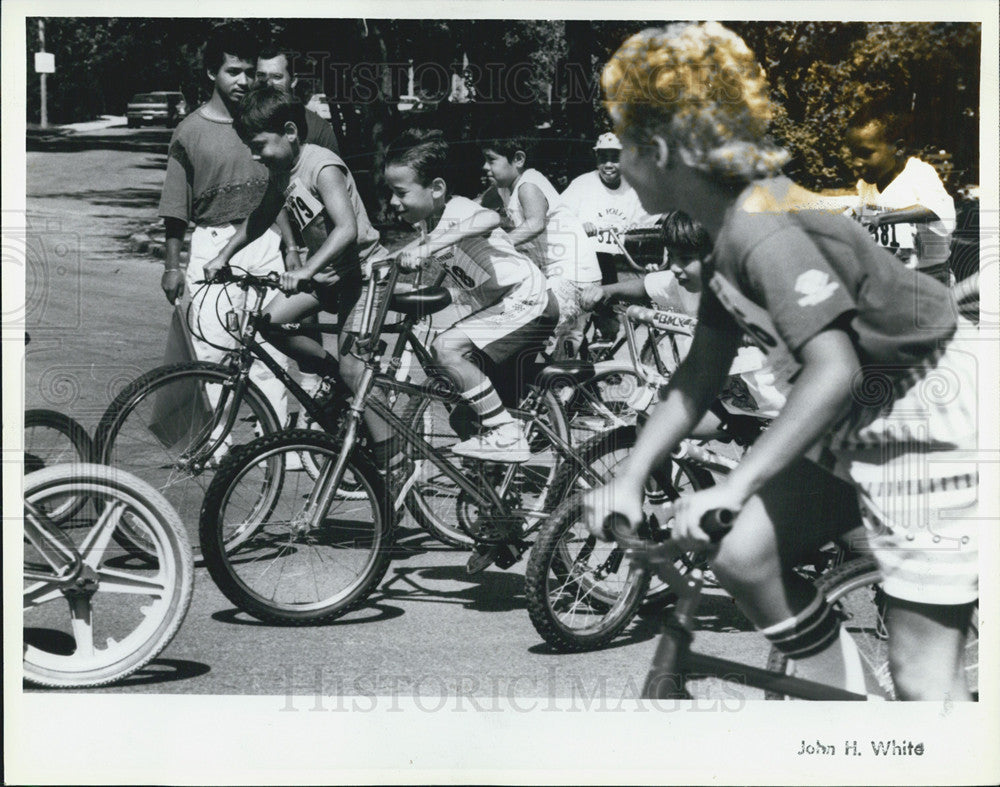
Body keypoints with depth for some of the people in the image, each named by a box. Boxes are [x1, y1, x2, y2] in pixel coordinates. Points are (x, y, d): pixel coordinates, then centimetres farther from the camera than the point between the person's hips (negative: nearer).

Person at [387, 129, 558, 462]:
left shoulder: (457, 212, -22)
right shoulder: (431, 221, 5)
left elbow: (489, 219, -46)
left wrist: (429, 247, -53)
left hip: (525, 301, -11)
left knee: (446, 347, -23)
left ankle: (506, 436, -18)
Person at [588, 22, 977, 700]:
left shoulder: (765, 231, -25)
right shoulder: (731, 232, 5)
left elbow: (835, 372, -35)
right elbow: (702, 373, 7)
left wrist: (735, 485, -38)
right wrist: (630, 477, -1)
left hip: (926, 431, -10)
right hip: (858, 428, 10)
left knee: (923, 674, -8)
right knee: (744, 560, 5)